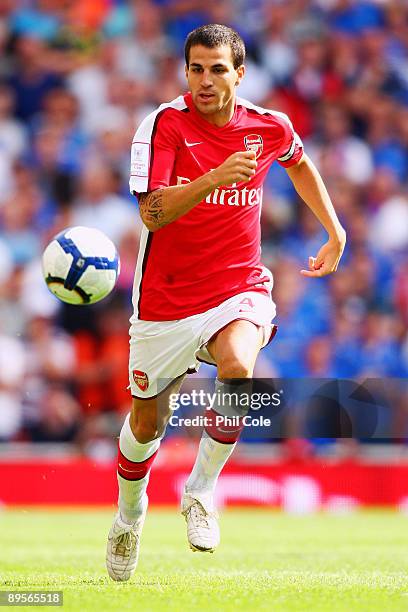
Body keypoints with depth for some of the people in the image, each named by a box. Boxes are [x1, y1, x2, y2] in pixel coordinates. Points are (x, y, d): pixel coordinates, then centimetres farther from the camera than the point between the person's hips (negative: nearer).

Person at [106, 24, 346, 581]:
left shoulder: (269, 127, -2)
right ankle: (129, 513, 43)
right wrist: (215, 178, -39)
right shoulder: (165, 124, -13)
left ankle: (201, 490, -11)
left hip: (239, 290, 1)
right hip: (166, 300, -1)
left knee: (238, 369, -32)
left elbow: (300, 163, 24)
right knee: (146, 424, 11)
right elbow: (152, 212, -25)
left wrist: (335, 231, 24)